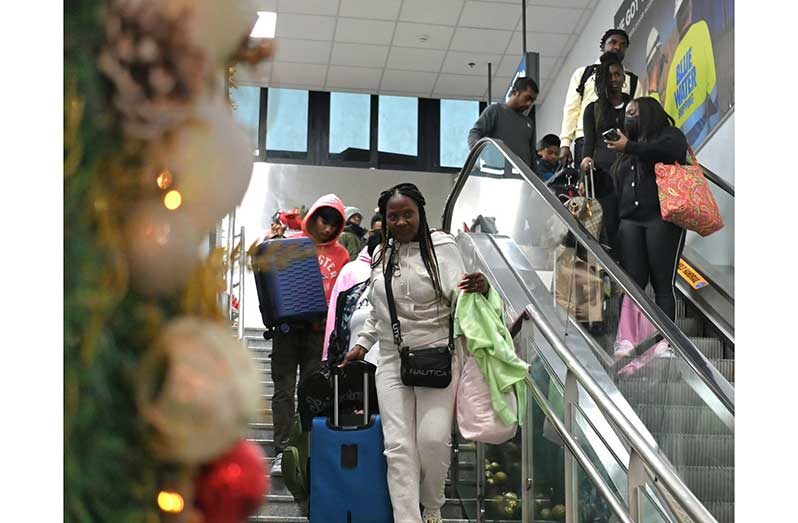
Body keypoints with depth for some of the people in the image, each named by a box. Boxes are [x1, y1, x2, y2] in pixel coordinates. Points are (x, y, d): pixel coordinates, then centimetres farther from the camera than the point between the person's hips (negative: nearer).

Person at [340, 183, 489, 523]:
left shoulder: (442, 246, -5)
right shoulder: (380, 254, 10)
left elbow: (460, 297, -13)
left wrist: (480, 289, -33)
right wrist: (362, 344, 18)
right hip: (392, 360, 4)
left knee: (433, 439, -11)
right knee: (399, 446, -4)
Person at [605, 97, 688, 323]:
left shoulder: (670, 135, 10)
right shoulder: (627, 153, 31)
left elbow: (669, 151, -14)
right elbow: (615, 184, 32)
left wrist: (630, 147, -11)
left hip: (662, 217, -6)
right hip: (630, 220, 6)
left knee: (662, 283, -9)